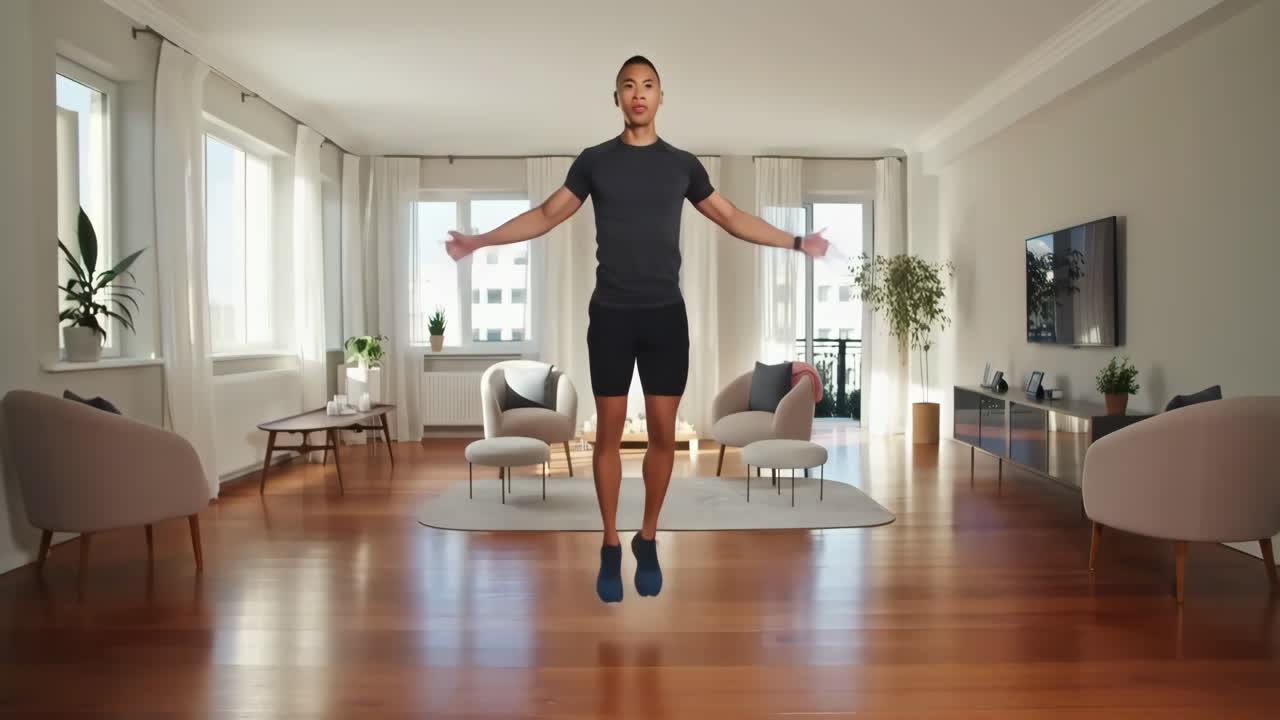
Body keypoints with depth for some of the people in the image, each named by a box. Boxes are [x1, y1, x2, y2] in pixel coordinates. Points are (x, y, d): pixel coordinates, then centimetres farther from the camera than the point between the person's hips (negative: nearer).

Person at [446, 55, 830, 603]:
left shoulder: (683, 164, 7)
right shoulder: (593, 161, 5)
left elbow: (732, 218, 14)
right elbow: (547, 216, 9)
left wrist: (796, 242, 12)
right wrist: (479, 241, 3)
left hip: (666, 314, 1)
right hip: (611, 314, -1)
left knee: (663, 433, 3)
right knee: (610, 431, 2)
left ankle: (647, 540, 20)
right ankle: (610, 546, 16)